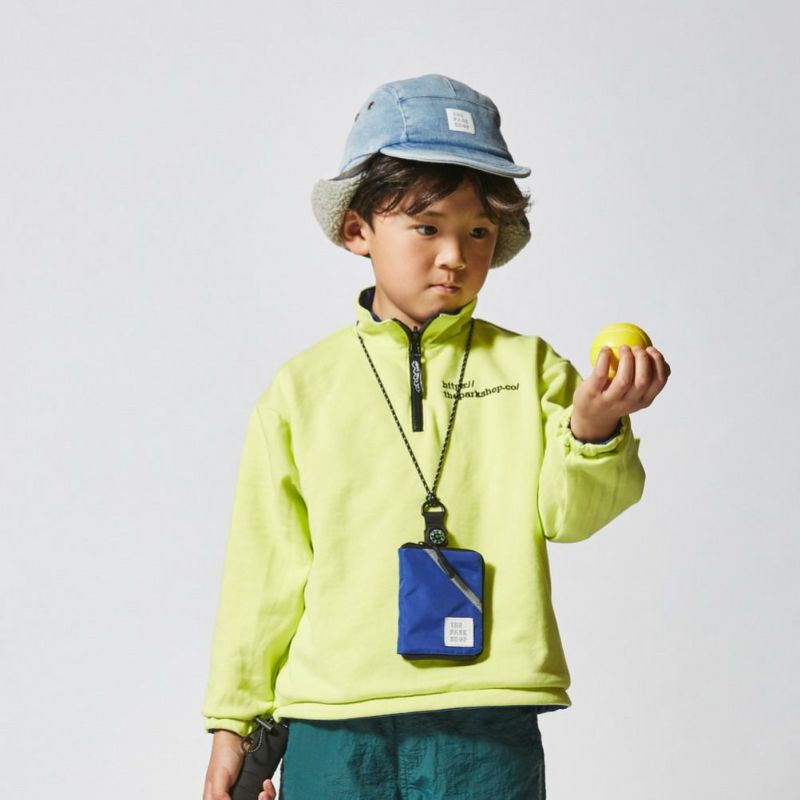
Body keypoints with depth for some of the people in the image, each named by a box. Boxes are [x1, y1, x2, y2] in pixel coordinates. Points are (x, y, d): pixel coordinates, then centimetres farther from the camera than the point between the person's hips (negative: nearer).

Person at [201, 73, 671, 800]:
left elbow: (566, 514, -5)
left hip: (487, 731, 0)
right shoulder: (303, 389, 5)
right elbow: (267, 570, 9)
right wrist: (235, 719, 10)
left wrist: (594, 427, -25)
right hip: (335, 723, 1)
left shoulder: (527, 367, 6)